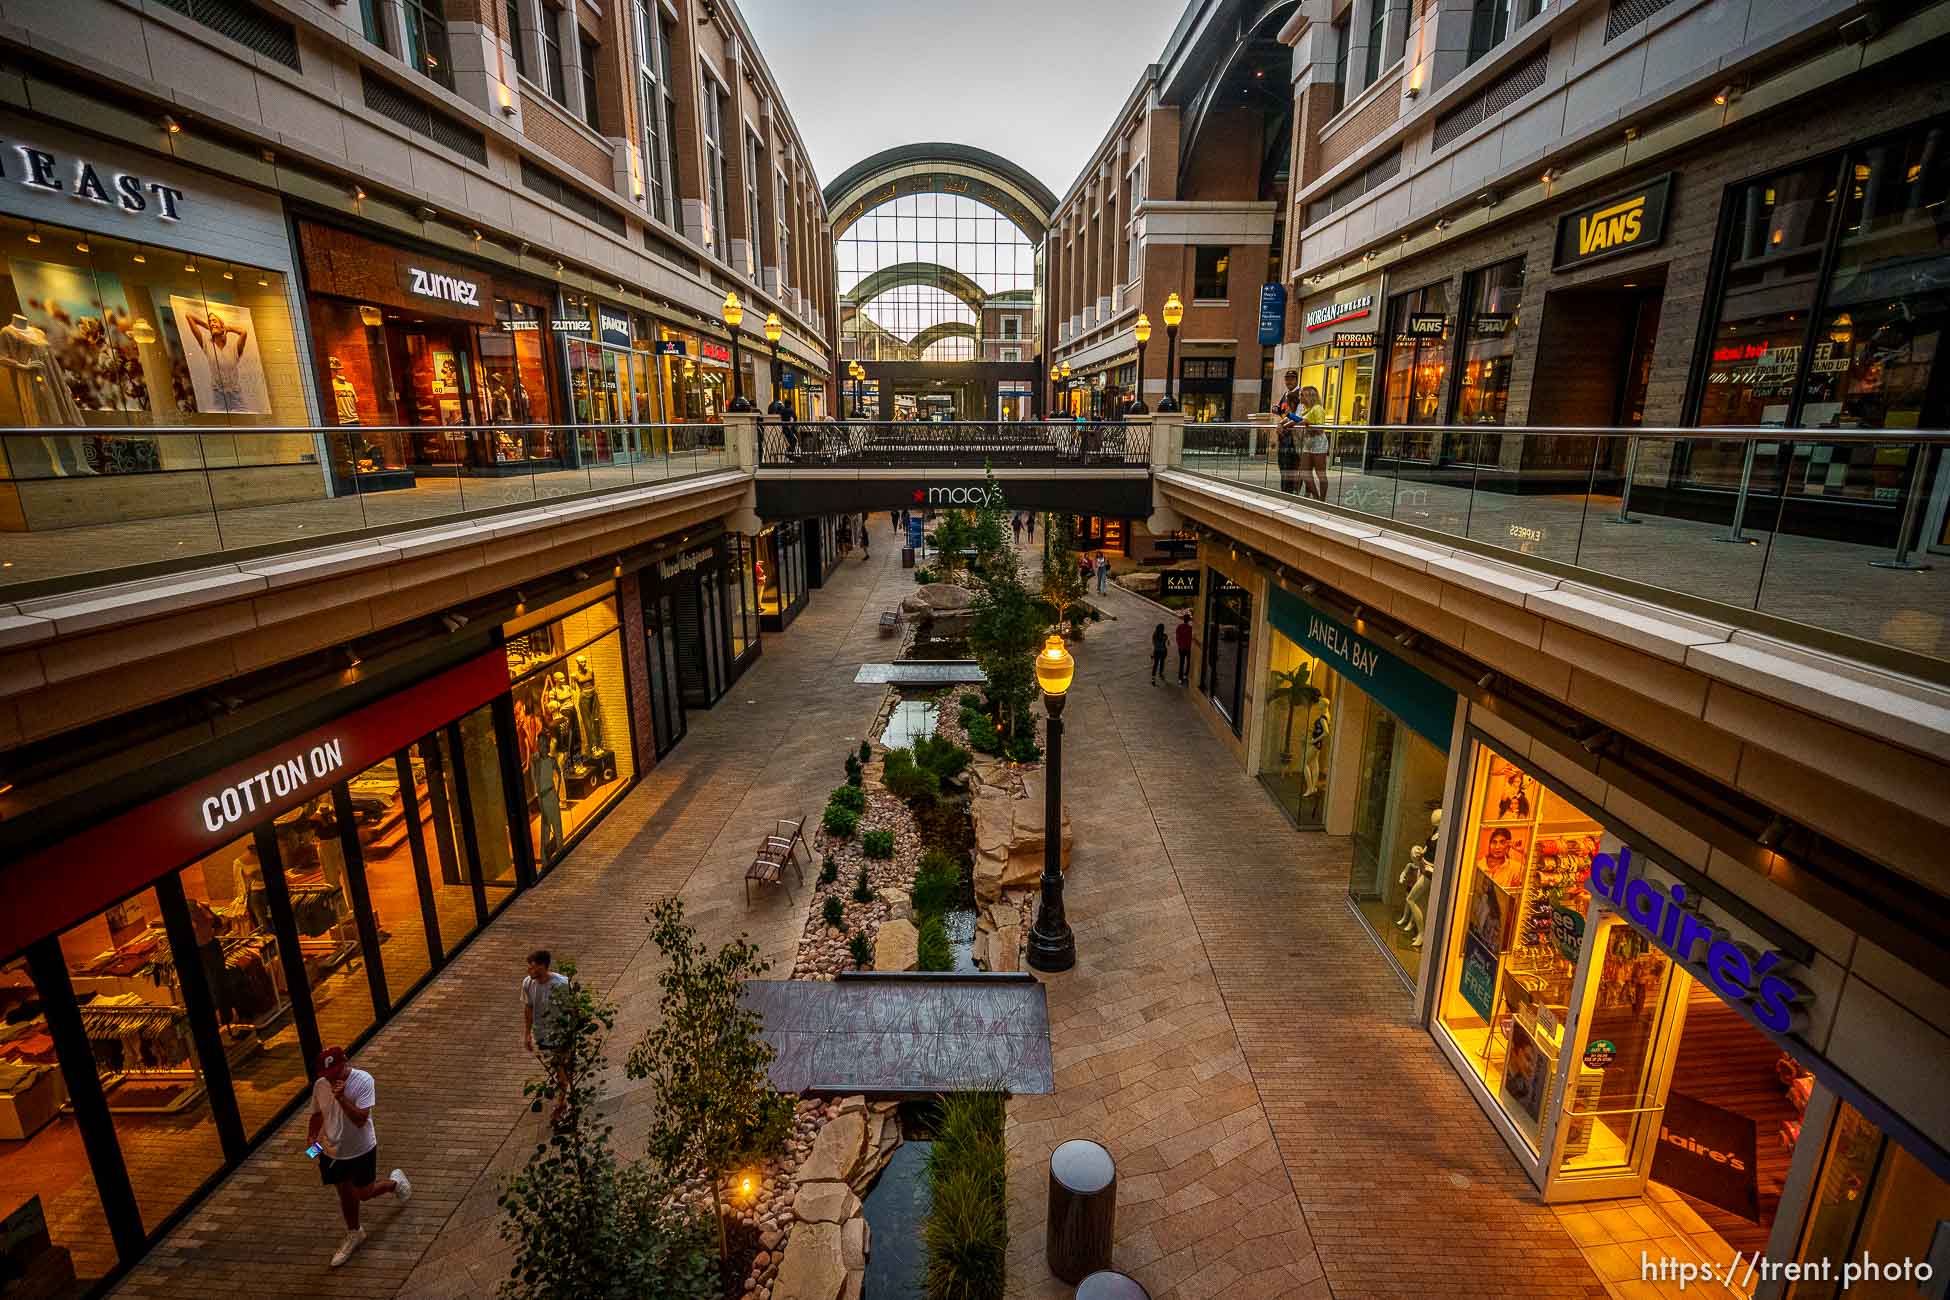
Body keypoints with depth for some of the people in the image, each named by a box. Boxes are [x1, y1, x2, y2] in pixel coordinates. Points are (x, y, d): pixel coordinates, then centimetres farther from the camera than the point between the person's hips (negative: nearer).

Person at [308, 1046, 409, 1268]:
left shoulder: (364, 1080, -26)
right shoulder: (319, 1085, -10)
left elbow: (360, 1119, -30)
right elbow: (317, 1115, 8)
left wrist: (341, 1098, -38)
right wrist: (310, 1137, -10)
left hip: (361, 1150, -5)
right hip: (332, 1151, 5)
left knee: (363, 1194, 8)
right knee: (345, 1194, 20)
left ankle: (395, 1182, 39)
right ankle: (353, 1234, 43)